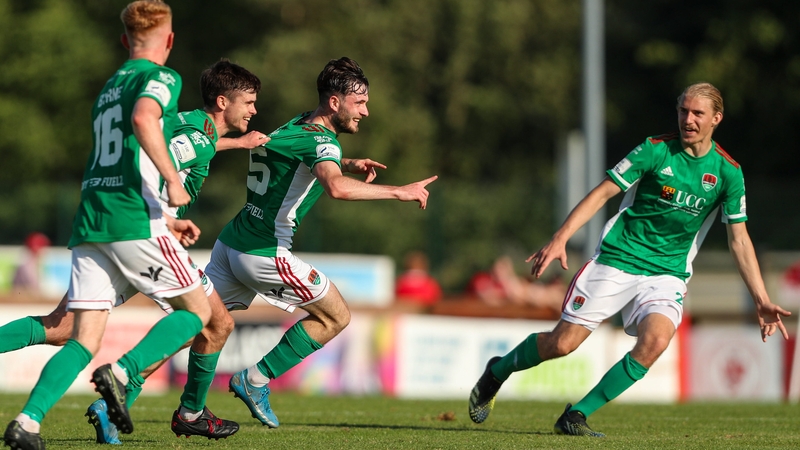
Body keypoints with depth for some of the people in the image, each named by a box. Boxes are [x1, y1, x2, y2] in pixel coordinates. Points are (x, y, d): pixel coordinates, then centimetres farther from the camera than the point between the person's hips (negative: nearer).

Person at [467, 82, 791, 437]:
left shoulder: (728, 172, -1)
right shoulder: (655, 150, -8)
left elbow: (739, 239, 2)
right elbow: (603, 192, -7)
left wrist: (761, 300, -5)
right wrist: (560, 238, -18)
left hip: (667, 273, 2)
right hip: (617, 260, -2)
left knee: (655, 340, -27)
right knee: (562, 343, -5)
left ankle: (577, 415, -14)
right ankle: (497, 371, 27)